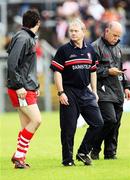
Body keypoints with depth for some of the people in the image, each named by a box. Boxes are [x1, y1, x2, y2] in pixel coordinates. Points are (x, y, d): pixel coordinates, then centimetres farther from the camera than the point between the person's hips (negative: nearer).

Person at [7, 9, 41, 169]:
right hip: (21, 89, -10)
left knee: (26, 124, 8)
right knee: (36, 120, -13)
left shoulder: (29, 38, 16)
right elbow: (12, 63, -21)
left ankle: (20, 158, 11)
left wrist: (34, 86, 19)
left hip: (27, 88, 10)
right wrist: (19, 86, -21)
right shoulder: (23, 38, -14)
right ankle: (19, 155, -8)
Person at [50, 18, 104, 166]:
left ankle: (83, 152, 12)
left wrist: (94, 92, 16)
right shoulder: (64, 50, -5)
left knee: (98, 123, -2)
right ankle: (67, 159, 8)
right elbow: (57, 72, -6)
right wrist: (61, 93, -13)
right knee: (68, 128, -4)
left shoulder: (90, 50, 10)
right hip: (69, 92, -5)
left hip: (85, 92, 5)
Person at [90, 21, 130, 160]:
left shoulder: (117, 48, 19)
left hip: (118, 93, 8)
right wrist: (108, 71, -16)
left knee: (116, 122, 5)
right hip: (104, 92, -8)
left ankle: (111, 152, 12)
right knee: (110, 120, -17)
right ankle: (94, 149, -4)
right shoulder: (96, 47, -6)